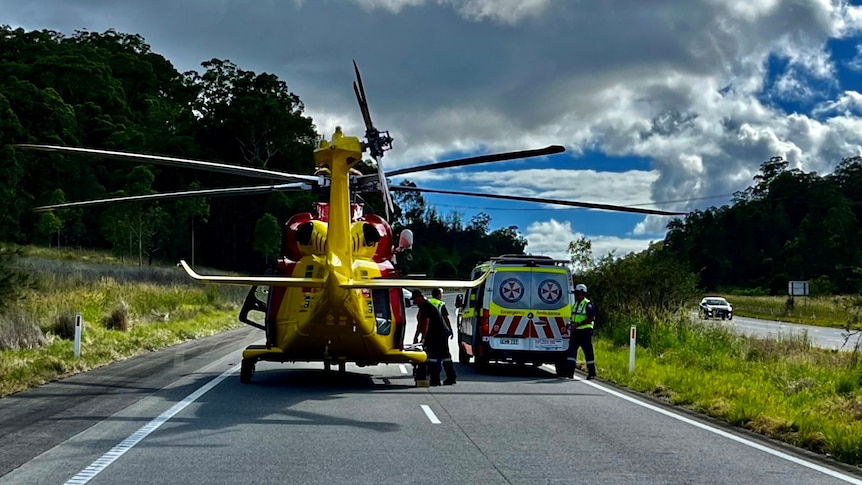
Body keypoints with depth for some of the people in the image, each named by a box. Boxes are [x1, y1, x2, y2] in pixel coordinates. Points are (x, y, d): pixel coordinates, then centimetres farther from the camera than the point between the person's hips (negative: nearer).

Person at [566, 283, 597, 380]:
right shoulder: (576, 304, 17)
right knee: (571, 350, -1)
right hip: (576, 332, 8)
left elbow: (592, 318, -19)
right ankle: (570, 371, -1)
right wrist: (572, 325, 9)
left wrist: (579, 324, -22)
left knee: (588, 352, -1)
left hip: (585, 331, -8)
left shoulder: (588, 305, -10)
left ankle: (592, 373, 7)